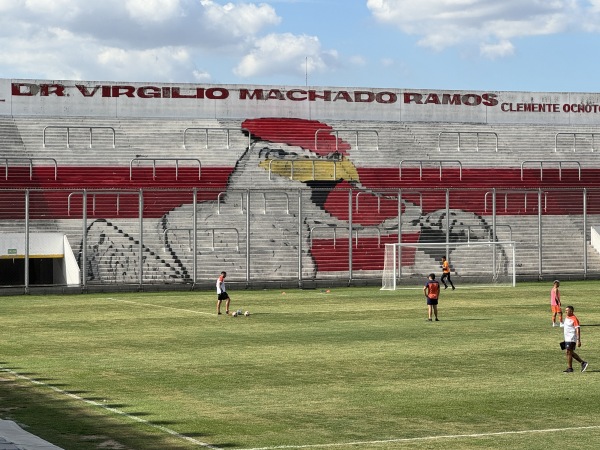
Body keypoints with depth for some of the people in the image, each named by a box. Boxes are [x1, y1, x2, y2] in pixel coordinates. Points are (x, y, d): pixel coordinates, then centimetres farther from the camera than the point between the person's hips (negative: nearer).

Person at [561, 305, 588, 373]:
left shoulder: (574, 319, -15)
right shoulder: (566, 318, 13)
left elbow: (578, 330, -19)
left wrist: (578, 340, -25)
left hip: (572, 339, -10)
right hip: (567, 339, 10)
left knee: (569, 352, -7)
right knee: (571, 353, 12)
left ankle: (569, 368, 1)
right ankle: (583, 363, 21)